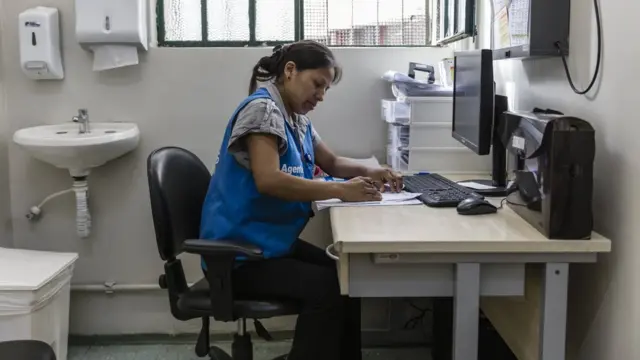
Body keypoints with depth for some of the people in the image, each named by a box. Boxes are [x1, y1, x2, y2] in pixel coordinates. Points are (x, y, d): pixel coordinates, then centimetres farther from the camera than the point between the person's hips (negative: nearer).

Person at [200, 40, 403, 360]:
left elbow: (332, 162, 22)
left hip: (275, 243, 9)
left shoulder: (297, 118, 12)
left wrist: (369, 172, 2)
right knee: (326, 287, -24)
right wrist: (340, 191, -27)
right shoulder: (263, 109, -15)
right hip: (240, 253, -9)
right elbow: (268, 181, -28)